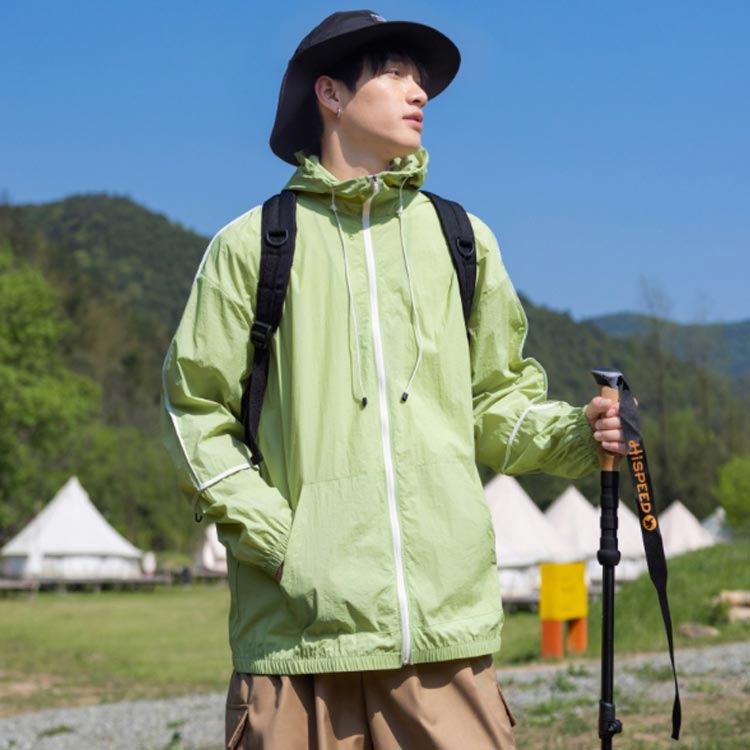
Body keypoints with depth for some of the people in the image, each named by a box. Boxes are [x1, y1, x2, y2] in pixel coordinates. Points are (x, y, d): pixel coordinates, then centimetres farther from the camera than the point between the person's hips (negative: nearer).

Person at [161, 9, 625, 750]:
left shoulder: (464, 240, 17)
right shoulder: (252, 245, 7)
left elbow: (494, 400, 19)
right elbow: (195, 410, 6)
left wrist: (572, 433, -1)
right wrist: (271, 533, -7)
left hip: (447, 611, 2)